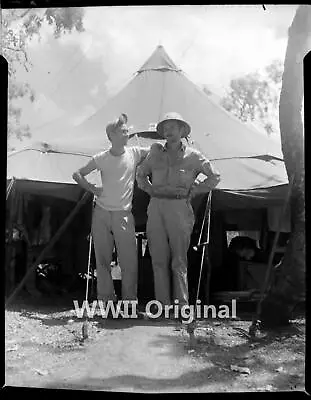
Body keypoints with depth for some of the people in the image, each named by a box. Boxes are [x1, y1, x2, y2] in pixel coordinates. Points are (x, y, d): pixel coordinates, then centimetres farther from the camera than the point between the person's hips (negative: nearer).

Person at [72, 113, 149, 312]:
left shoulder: (135, 153, 0)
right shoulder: (101, 158, 0)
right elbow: (78, 174, 11)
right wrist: (93, 189, 2)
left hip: (123, 214, -1)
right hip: (101, 213, 1)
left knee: (129, 261, -4)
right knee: (102, 260, 7)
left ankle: (130, 301, 11)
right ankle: (106, 299, 21)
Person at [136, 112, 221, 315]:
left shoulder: (193, 156, 4)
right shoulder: (156, 153, 12)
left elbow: (215, 177, 8)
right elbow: (141, 173, 26)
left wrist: (193, 191, 0)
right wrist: (149, 188, 8)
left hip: (179, 209, -3)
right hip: (156, 209, 3)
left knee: (179, 261, 0)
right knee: (159, 260, 5)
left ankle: (182, 305, 9)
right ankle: (163, 304, 15)